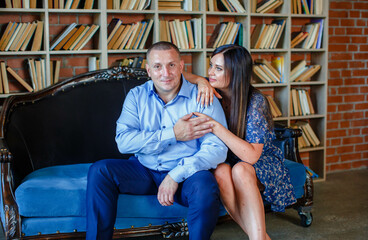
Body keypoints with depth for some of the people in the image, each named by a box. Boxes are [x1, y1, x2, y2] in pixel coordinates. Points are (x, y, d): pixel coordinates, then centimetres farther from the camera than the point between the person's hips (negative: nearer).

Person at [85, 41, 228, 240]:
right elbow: (123, 141, -9)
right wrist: (173, 134, -18)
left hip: (186, 174, -3)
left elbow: (217, 149, -15)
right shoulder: (136, 96, 4)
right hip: (145, 171, 3)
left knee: (205, 186, -34)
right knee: (99, 171, -18)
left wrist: (176, 175, -25)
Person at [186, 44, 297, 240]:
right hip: (227, 159, 3)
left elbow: (251, 155, -29)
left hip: (262, 163, -3)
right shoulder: (214, 92, -7)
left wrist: (215, 127, -36)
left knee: (240, 170, -38)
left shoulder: (255, 102, -21)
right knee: (221, 172, -33)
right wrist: (201, 81, -21)